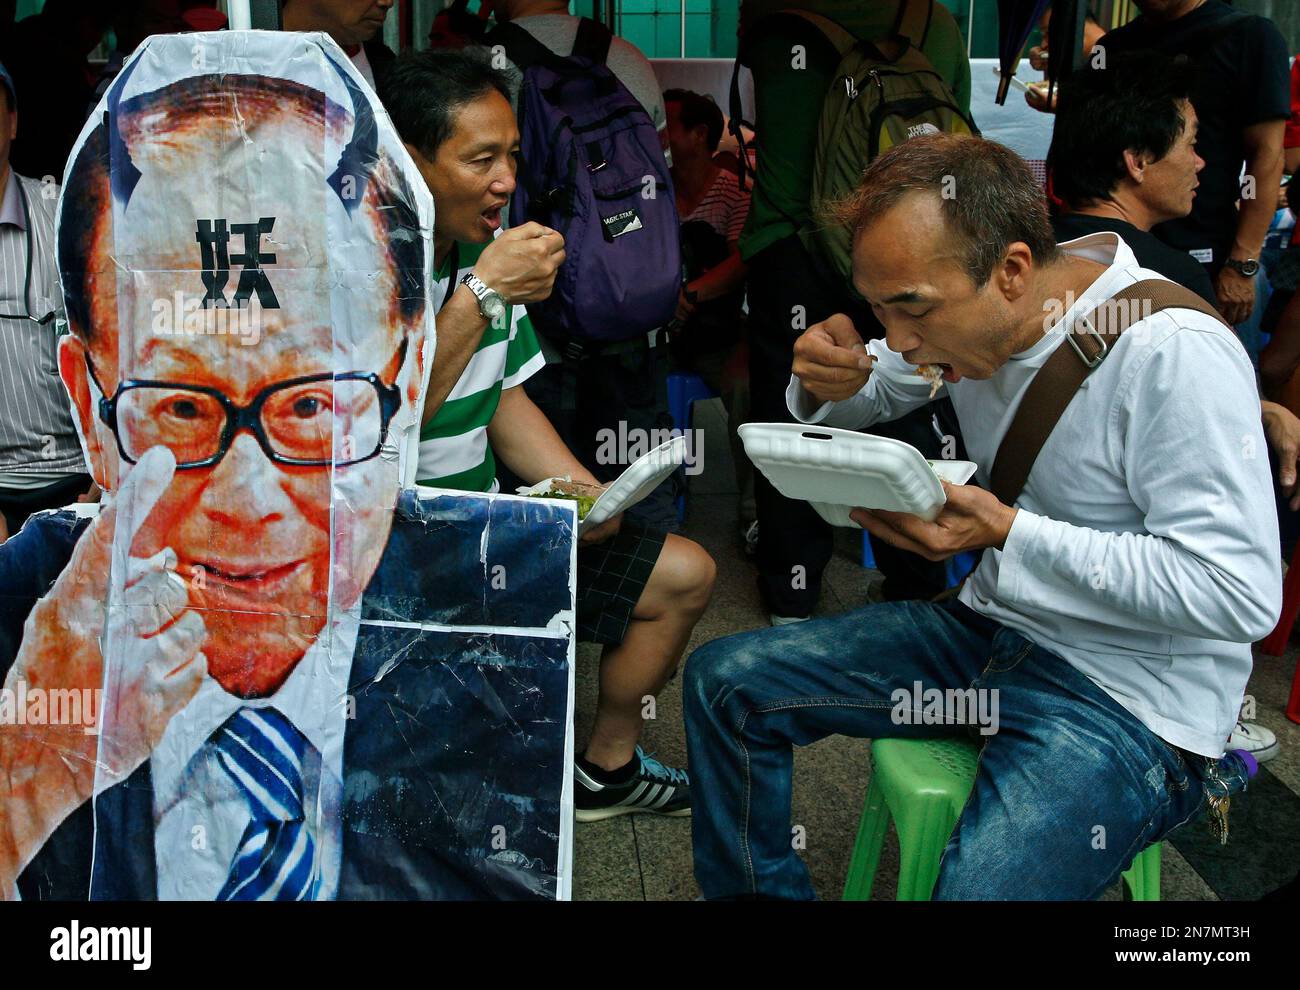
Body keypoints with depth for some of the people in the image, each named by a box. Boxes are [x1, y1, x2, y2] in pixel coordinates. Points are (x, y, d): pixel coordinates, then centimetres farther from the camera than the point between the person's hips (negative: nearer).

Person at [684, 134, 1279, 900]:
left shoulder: (1173, 353, -24)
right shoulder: (971, 313, -2)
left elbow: (1241, 596, -25)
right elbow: (864, 401, 15)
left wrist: (1007, 530, -27)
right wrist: (826, 385, -11)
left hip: (1129, 696, -7)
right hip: (993, 630, 7)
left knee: (979, 887, -31)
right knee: (724, 681, 2)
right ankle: (762, 891, 20)